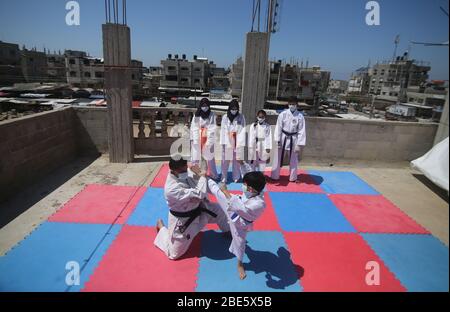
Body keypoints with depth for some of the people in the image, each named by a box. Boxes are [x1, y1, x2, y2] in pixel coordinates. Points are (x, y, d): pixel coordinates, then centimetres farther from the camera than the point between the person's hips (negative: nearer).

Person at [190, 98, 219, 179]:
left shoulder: (212, 115, 0)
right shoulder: (196, 115, 5)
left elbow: (212, 128, -5)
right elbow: (194, 128, 1)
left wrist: (209, 140, -14)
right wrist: (195, 140, -10)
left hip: (208, 139, -1)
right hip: (197, 139, 2)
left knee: (209, 157, 1)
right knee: (196, 157, 1)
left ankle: (213, 175, 11)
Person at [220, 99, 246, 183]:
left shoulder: (241, 117, -1)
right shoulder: (225, 117, 0)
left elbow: (242, 130, -4)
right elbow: (223, 130, -1)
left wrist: (241, 143, -13)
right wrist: (223, 143, -6)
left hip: (238, 142, 0)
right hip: (227, 142, 0)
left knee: (236, 160, 4)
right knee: (225, 160, 2)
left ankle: (236, 177, 17)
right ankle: (224, 177, 11)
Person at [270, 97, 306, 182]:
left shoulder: (300, 116, -8)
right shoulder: (283, 114, -9)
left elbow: (301, 131, -6)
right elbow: (278, 128, -6)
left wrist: (299, 144, -8)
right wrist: (278, 141, -9)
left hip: (293, 139, 1)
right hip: (283, 138, 0)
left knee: (293, 159, 13)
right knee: (278, 158, 7)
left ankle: (293, 178, 31)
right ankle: (275, 176, 23)